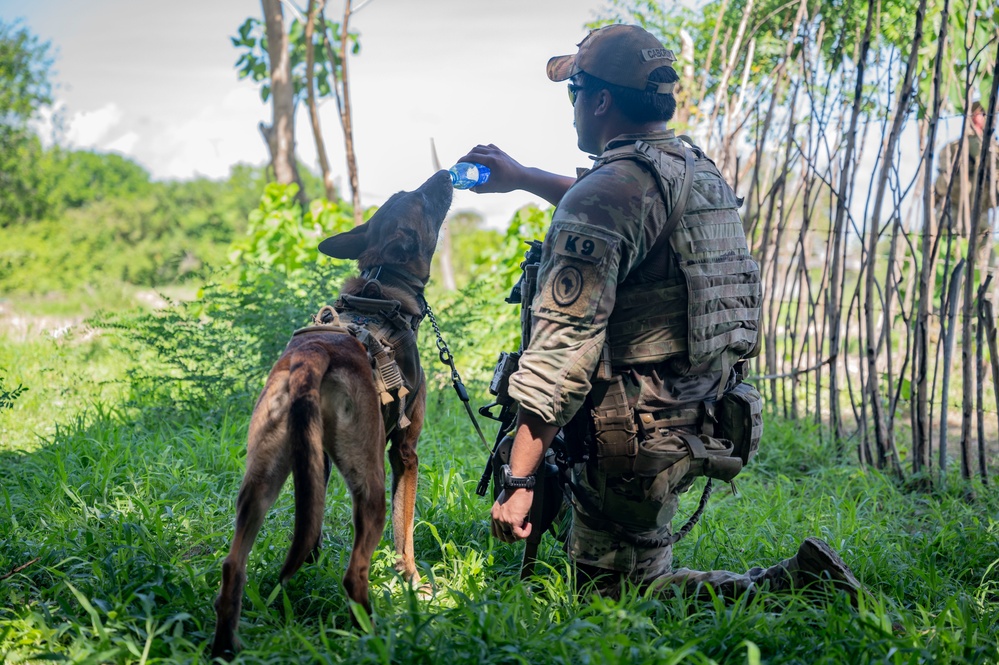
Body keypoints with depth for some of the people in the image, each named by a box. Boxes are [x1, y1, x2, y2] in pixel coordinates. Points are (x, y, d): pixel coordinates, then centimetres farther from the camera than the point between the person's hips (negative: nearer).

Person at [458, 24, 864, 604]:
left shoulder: (603, 193, -18)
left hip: (636, 441, -9)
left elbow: (565, 345, -24)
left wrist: (518, 481, -22)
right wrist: (521, 177, 40)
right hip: (703, 421, 9)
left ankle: (789, 585, -6)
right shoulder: (700, 172, 8)